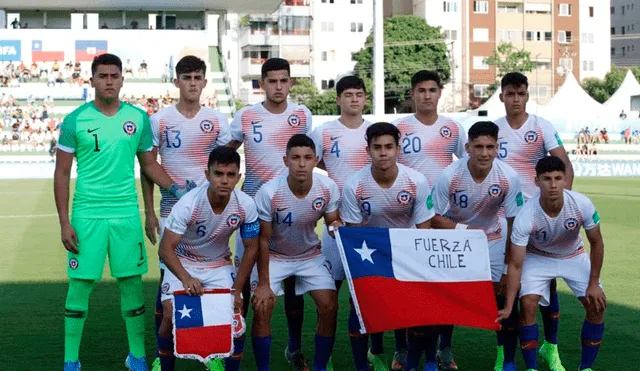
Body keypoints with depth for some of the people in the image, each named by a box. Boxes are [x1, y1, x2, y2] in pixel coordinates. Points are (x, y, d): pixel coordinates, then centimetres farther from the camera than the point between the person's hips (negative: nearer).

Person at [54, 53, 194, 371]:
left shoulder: (138, 118, 5)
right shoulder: (75, 120, -2)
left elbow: (149, 164, 13)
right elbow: (62, 173, 1)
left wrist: (175, 187, -5)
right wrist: (64, 222, -5)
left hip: (126, 213, 2)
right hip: (87, 214, -2)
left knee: (132, 282, 6)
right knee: (80, 283, 1)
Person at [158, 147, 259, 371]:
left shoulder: (246, 205, -22)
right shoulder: (188, 204, -30)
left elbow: (251, 249, -9)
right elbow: (166, 248, -30)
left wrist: (236, 290, -13)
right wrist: (186, 278, -47)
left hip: (219, 264, 2)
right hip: (182, 263, -2)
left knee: (235, 315, -15)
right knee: (171, 315, -18)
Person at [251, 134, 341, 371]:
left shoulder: (328, 188, -21)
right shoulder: (269, 192, -29)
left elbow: (333, 223, -4)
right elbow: (263, 240, -19)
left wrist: (337, 228, -31)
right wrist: (263, 284, -18)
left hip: (310, 255, 2)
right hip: (274, 256, -2)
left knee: (329, 306, -9)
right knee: (262, 308, -16)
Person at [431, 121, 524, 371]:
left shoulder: (508, 177, -23)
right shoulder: (449, 176, -26)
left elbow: (514, 223, -12)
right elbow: (434, 218, -15)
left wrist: (509, 265, -11)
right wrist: (464, 229, -29)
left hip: (491, 239, 1)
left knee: (504, 296, -2)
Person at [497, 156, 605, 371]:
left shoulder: (582, 205, -31)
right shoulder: (525, 216, -35)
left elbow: (596, 243, -13)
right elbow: (516, 265, -29)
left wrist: (593, 284, -12)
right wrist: (508, 307, -33)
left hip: (574, 256, 2)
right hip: (538, 257, -2)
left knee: (597, 305, -9)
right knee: (528, 304, -21)